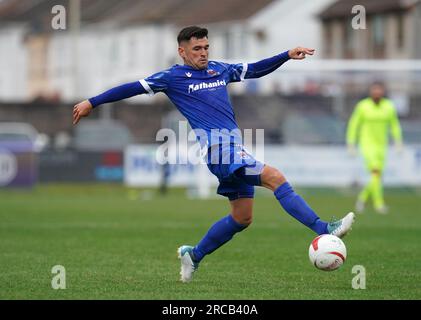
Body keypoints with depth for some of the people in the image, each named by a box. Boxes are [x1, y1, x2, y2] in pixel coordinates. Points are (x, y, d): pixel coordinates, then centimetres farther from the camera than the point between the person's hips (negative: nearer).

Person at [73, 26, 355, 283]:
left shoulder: (219, 69, 19)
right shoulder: (174, 77, 2)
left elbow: (254, 69, 29)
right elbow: (134, 88, 6)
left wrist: (287, 56, 19)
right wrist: (93, 103, 8)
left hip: (235, 150, 8)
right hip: (218, 150, -8)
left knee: (242, 218, 12)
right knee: (275, 177, -23)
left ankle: (194, 255, 28)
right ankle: (324, 230, -30)